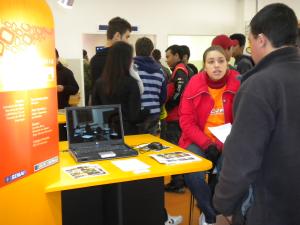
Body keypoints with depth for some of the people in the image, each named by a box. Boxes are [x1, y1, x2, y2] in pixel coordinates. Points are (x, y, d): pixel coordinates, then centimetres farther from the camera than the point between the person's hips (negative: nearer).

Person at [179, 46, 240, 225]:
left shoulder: (238, 84, -6)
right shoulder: (195, 84, -5)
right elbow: (186, 121, -6)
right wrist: (206, 144, -17)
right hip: (198, 142, 1)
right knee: (192, 176, -23)